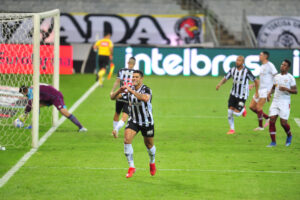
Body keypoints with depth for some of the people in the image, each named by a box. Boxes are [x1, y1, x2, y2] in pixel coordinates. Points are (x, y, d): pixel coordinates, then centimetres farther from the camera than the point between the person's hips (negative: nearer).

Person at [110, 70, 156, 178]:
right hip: (133, 121, 3)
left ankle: (152, 163, 44)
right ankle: (131, 167, -10)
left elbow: (145, 98, -43)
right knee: (127, 140, -19)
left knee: (149, 145, 11)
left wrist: (131, 91, -44)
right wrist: (119, 91, -26)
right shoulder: (128, 89, -4)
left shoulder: (146, 89, -19)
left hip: (147, 122, -3)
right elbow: (113, 97, -5)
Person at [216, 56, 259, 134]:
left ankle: (243, 109, 24)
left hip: (242, 96, -4)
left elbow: (255, 81, -6)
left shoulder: (246, 71, -15)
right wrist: (220, 84, -20)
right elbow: (225, 78, 1)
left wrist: (256, 92, -3)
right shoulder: (232, 70, -2)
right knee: (230, 112, -4)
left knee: (236, 113, -11)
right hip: (233, 94, 4)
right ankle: (232, 129, 13)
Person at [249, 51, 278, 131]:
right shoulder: (262, 66, 17)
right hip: (260, 89, 9)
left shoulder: (270, 65, -11)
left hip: (266, 89, -9)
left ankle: (260, 126, -4)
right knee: (252, 106, 7)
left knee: (258, 107, -14)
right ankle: (267, 118, 16)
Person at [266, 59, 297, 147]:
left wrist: (286, 89, -20)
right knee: (272, 120, -7)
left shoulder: (290, 78, -4)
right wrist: (270, 93, 5)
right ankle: (273, 142, 0)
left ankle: (289, 136, 25)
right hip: (275, 101, 5)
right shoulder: (276, 77, 12)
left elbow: (295, 91, -5)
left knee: (283, 122, -7)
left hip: (285, 102, -5)